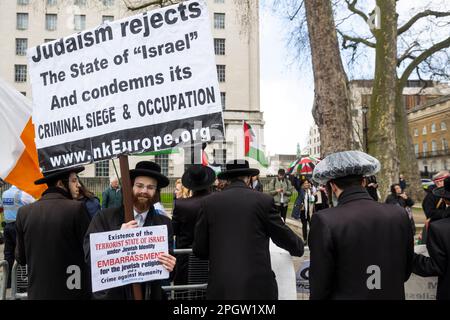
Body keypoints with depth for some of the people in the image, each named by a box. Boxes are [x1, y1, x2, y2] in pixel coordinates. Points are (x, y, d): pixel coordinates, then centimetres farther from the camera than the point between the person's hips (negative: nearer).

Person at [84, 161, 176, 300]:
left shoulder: (164, 223, -2)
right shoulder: (105, 217, -7)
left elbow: (168, 258, -2)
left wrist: (170, 266, -23)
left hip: (149, 294, 2)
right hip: (110, 294, -2)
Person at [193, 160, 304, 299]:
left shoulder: (208, 202, 1)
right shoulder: (264, 200, -3)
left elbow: (199, 250, 3)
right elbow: (284, 236, 7)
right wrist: (299, 246, 29)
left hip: (220, 287, 1)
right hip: (258, 286, -1)